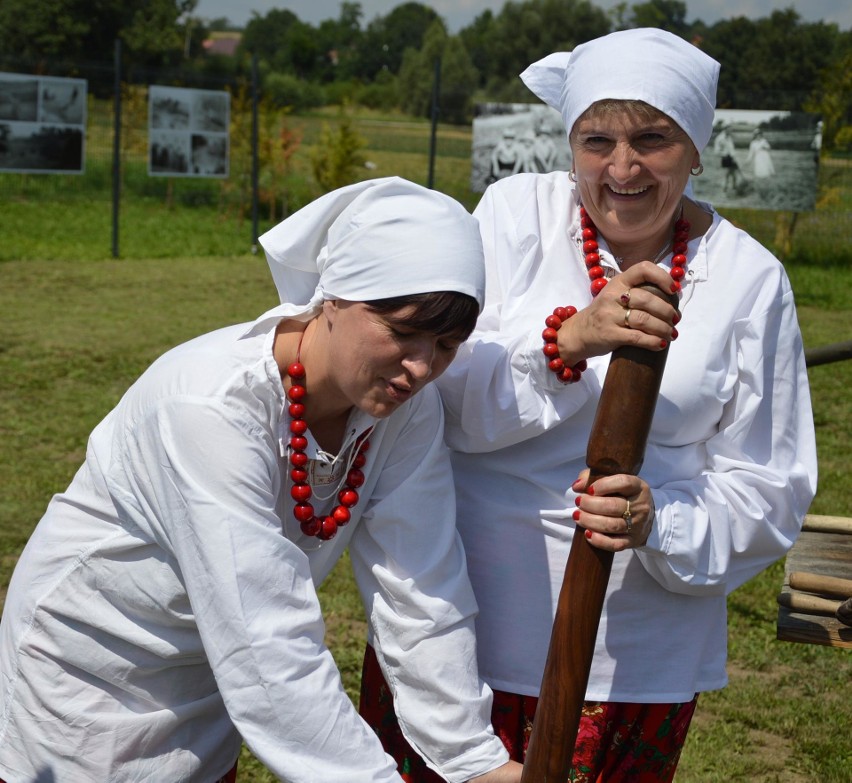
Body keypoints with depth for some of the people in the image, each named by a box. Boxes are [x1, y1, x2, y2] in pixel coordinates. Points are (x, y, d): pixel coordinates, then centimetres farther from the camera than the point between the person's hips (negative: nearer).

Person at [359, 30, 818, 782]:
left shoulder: (749, 279, -2)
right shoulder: (516, 213, -1)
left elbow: (766, 492, -2)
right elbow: (442, 397, -10)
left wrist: (659, 522, -23)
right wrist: (567, 338, -28)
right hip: (452, 616, 1)